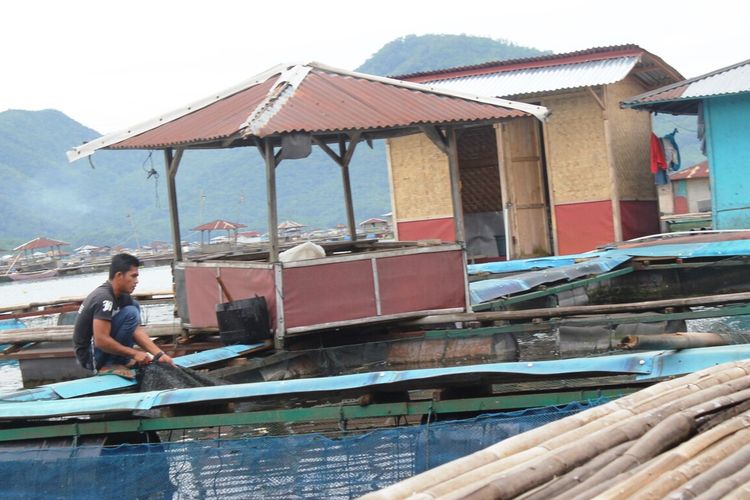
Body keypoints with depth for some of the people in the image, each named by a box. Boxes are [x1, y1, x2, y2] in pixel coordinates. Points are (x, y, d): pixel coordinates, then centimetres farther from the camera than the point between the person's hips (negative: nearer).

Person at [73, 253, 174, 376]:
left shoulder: (121, 296, 4)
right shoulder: (104, 298, -24)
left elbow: (136, 329, 1)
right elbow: (101, 341, -28)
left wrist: (159, 353, -10)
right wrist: (134, 354, -20)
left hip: (99, 350, 9)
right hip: (90, 358, -9)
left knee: (134, 306, 11)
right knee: (130, 313, -21)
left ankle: (121, 360, 6)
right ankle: (109, 366, -14)